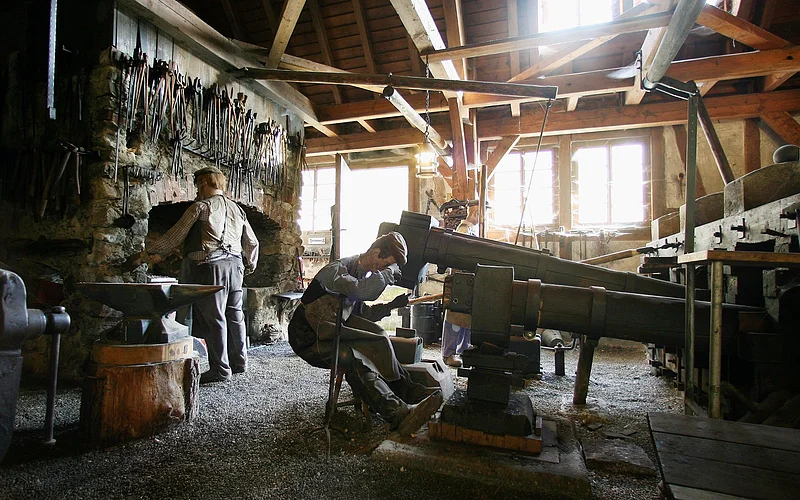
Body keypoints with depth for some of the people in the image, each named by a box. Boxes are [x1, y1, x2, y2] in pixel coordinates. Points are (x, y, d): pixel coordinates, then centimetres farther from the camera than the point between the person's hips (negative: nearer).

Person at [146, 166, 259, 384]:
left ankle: (220, 370, 4)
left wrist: (151, 251, 13)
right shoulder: (237, 209, 16)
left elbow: (175, 235, 0)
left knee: (214, 317, -1)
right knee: (234, 314, 14)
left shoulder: (201, 206, -3)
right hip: (235, 266, 7)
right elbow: (252, 243, 18)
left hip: (211, 266, -7)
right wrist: (250, 265, 31)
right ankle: (239, 362, 24)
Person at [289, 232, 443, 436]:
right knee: (355, 361, -30)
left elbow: (362, 314, 15)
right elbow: (362, 291, -39)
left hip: (332, 334, 9)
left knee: (377, 352, -9)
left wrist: (390, 306, 3)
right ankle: (399, 414, -39)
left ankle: (410, 392, -11)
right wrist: (388, 272, -24)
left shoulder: (361, 273, 11)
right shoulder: (336, 269, -18)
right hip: (309, 338, -9)